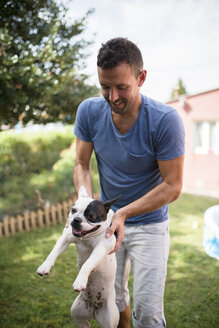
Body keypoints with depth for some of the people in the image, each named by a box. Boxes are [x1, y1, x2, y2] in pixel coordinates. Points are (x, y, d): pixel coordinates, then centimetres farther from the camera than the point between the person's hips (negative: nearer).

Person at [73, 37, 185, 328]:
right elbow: (82, 165, -4)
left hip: (149, 224, -3)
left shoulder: (165, 120, -25)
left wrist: (124, 213, -27)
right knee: (112, 298, 17)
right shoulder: (89, 111, -13)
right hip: (107, 218, 4)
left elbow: (173, 186, -20)